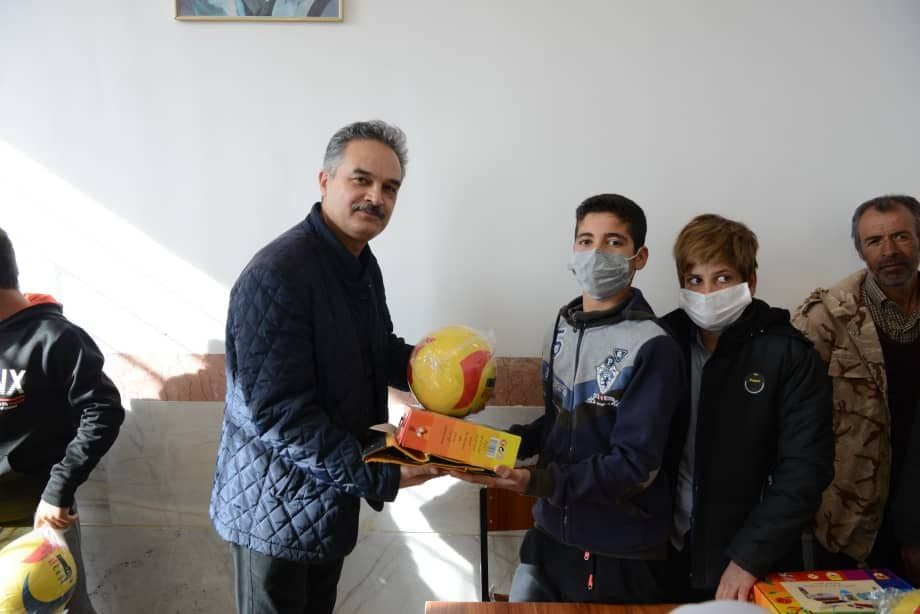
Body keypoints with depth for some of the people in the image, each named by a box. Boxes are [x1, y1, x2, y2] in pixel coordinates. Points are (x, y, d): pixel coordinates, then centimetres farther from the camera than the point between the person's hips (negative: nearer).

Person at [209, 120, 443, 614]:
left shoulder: (363, 263, 4)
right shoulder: (276, 275, -25)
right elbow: (278, 414, -28)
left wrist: (414, 360, -5)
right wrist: (377, 477, -26)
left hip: (331, 493, 9)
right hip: (278, 506, -8)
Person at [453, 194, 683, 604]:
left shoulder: (652, 348, -18)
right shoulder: (565, 328, 4)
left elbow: (636, 465, -20)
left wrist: (537, 482, -29)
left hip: (618, 551, -6)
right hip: (549, 532, 6)